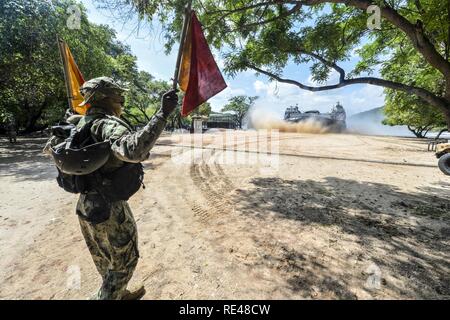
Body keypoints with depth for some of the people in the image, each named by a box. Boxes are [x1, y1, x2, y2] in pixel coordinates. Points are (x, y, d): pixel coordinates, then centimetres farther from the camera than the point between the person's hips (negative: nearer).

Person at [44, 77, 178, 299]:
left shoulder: (78, 123, 5)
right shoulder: (108, 125, -22)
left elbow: (51, 147, 21)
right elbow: (134, 151, -44)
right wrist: (163, 114, -40)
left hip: (87, 204, 9)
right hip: (109, 207, -9)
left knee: (105, 259, 26)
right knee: (124, 260, 14)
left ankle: (119, 294, 48)